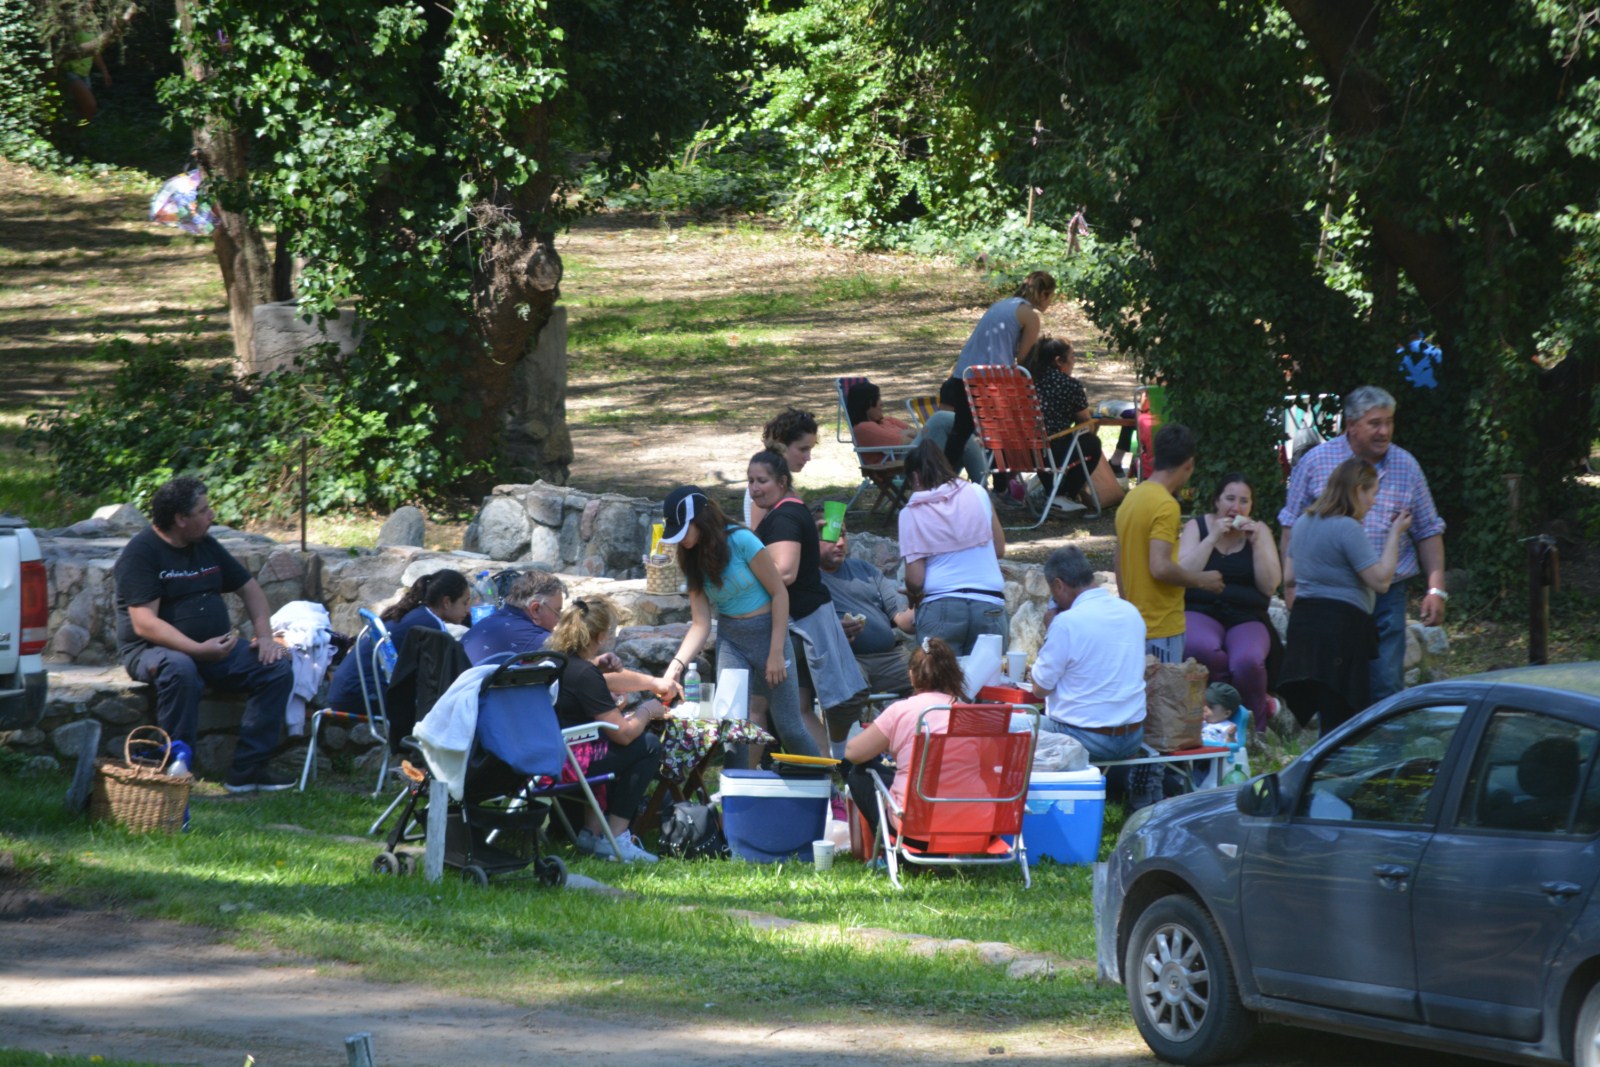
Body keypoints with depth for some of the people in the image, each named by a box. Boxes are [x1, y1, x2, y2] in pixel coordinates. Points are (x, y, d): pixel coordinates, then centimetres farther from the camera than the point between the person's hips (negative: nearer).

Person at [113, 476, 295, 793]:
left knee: (278, 668, -12)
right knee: (180, 669, -41)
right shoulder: (141, 553, -11)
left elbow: (249, 588, 22)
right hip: (152, 649, -7)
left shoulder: (206, 547, 13)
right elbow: (144, 624, -21)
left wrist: (264, 636, 3)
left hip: (214, 647, 7)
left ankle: (247, 769, -16)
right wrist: (199, 650, -30)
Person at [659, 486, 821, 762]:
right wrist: (677, 664, -19)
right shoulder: (693, 562, 1)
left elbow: (779, 593, -12)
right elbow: (700, 625, -3)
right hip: (731, 640, 5)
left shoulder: (740, 541, -17)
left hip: (767, 632, -5)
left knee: (789, 727, 0)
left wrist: (776, 652, -14)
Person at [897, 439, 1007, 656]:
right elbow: (1000, 550, 15)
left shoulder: (912, 512, 1)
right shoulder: (977, 494, 6)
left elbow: (915, 579, -3)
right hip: (988, 606, 2)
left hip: (940, 607, -2)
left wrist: (914, 596, 18)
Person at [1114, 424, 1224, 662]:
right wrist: (1201, 580, -10)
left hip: (1134, 624, 9)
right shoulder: (1166, 506, -17)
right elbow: (1160, 568, -25)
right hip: (1162, 630, -9)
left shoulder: (1132, 498, 11)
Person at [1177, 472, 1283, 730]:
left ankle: (1256, 720, -3)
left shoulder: (1259, 531, 11)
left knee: (1248, 661, -34)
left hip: (1247, 618, 1)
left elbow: (1270, 586, 0)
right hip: (1201, 613, -1)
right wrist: (1212, 538, -11)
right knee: (1200, 647, -37)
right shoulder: (1197, 526, 8)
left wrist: (1255, 542, -8)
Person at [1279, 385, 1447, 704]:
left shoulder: (1406, 467, 8)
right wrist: (1291, 585, 0)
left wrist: (1436, 588, 4)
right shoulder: (1316, 462, 2)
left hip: (1387, 597, 1)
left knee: (1386, 686, -4)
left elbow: (1428, 532, 12)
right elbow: (1292, 528, 6)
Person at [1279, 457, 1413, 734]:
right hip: (1341, 625, -9)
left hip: (1303, 619, 9)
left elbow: (1288, 575, 24)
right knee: (1341, 719, -8)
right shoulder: (1348, 529, -14)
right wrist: (1394, 535, -5)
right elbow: (1380, 580, -13)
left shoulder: (1304, 522, 14)